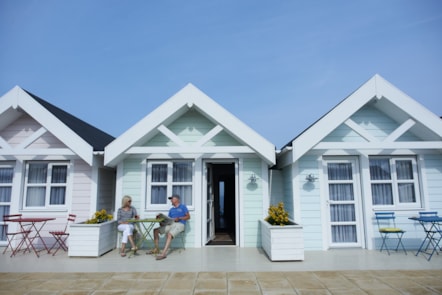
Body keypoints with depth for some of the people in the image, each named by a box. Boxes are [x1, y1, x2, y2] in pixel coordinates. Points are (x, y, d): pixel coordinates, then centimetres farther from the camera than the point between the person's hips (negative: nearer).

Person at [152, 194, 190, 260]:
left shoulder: (183, 207, 8)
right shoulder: (171, 209, 26)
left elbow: (188, 217, 0)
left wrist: (179, 218, -13)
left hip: (179, 224, -7)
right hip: (171, 224, 7)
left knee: (169, 234, -35)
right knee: (156, 230, -5)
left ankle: (163, 253, -40)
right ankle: (156, 249, -4)